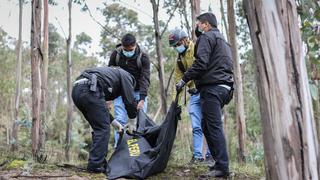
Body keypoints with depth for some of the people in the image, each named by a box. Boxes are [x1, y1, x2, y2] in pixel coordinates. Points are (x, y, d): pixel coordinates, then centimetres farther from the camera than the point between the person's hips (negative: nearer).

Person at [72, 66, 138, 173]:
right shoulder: (126, 76, 19)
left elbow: (100, 109, 38)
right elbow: (130, 101, 9)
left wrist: (115, 123, 39)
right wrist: (132, 122, 23)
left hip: (76, 90, 9)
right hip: (89, 89, -9)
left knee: (98, 128, 18)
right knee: (102, 129, 0)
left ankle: (99, 161, 21)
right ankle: (95, 165, -2)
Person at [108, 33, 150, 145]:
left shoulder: (143, 57, -16)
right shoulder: (115, 54, -10)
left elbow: (145, 78, -21)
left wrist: (142, 99, -32)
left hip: (138, 92, -1)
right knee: (120, 120, -8)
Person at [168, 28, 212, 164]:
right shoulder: (179, 59, 16)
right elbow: (178, 79, 15)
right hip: (194, 94, 6)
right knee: (196, 127, 5)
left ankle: (211, 155, 6)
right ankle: (197, 155, 11)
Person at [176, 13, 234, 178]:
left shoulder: (207, 37, -2)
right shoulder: (223, 40, 28)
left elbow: (201, 63, -16)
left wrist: (184, 80, -11)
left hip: (212, 88, -9)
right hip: (224, 87, 9)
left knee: (214, 127, -9)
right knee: (207, 125, 14)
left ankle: (222, 167, -9)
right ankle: (219, 161, 16)